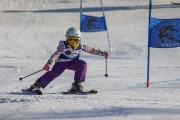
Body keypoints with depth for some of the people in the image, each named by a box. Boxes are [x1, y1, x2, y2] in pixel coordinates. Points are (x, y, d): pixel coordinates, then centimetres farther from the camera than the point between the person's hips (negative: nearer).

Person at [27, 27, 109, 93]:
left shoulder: (80, 47, -11)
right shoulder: (63, 46, -25)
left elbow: (91, 50, 1)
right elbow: (56, 54, -37)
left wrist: (102, 53, -2)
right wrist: (49, 63, -51)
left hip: (72, 63, 3)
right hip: (61, 62, -3)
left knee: (82, 64, -23)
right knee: (54, 73, -20)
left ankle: (77, 84, -20)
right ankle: (36, 85, -15)